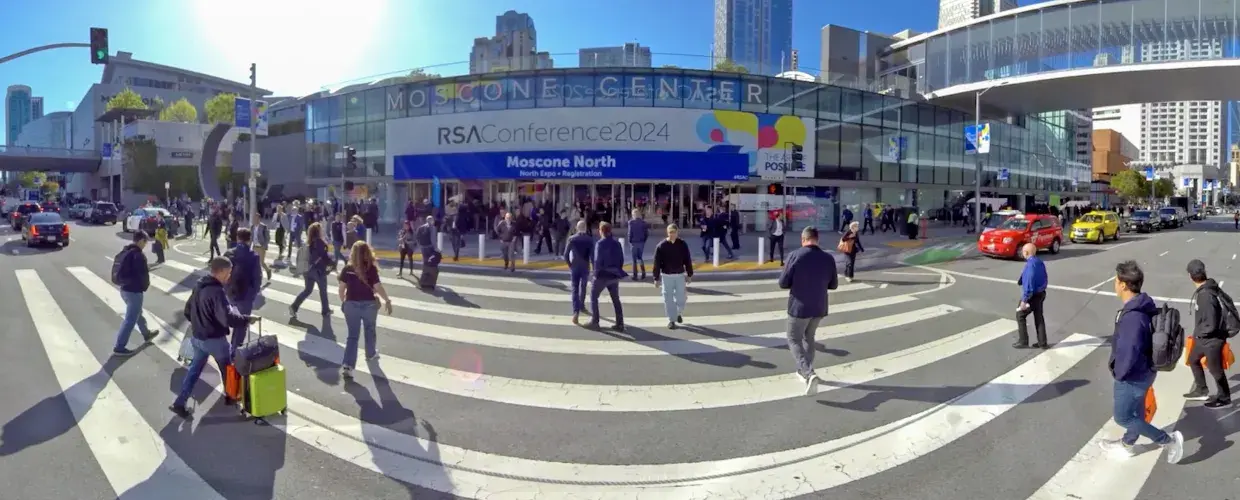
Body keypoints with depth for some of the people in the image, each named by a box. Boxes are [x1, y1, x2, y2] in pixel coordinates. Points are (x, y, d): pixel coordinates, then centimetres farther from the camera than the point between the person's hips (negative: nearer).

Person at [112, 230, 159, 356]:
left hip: (124, 289, 10)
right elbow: (142, 275, -20)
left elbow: (126, 269, 15)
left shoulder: (125, 252, 7)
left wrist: (145, 268, 11)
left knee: (137, 313, 27)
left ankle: (147, 334, 45)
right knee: (130, 319, 0)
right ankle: (119, 347, 5)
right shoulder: (139, 255, -21)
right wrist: (146, 285, -1)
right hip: (134, 291, -10)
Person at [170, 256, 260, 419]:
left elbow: (188, 310, 14)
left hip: (197, 337, 8)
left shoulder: (199, 285, 3)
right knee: (227, 368, 15)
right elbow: (228, 317, -33)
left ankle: (179, 403, 18)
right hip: (214, 339, -8)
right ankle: (230, 396, 32)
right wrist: (247, 320, -21)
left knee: (195, 369, 18)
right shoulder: (216, 291, -26)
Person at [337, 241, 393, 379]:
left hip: (351, 304, 1)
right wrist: (387, 300, -2)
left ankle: (347, 365, -7)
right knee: (370, 330, 23)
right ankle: (371, 354, 44)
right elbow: (378, 288, -14)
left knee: (352, 335, 4)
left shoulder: (347, 269, -4)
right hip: (369, 304, -1)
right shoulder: (371, 269, -12)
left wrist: (343, 301, 15)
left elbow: (341, 288, -1)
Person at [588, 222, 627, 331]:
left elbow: (598, 260, -17)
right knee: (616, 299, 12)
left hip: (603, 275, -5)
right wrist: (618, 271, 15)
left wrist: (596, 273, -8)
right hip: (614, 275, 6)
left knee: (593, 297, 11)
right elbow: (621, 259, 7)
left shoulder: (600, 243, -12)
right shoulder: (617, 243, 6)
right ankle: (620, 324, 10)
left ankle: (594, 321, 9)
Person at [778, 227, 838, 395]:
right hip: (819, 307, 4)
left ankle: (809, 374, -11)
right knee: (809, 337, 25)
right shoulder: (828, 258, -4)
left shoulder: (795, 255, -15)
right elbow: (833, 285, 7)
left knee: (794, 340, 9)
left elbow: (783, 283, -13)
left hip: (799, 307, -4)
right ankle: (805, 372, 34)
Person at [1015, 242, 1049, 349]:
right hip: (1041, 293, 9)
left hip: (1032, 296, -9)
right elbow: (1045, 279, 15)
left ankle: (1023, 341, 9)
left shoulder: (1030, 265, -24)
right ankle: (1042, 343, 22)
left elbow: (1028, 284, -26)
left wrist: (1024, 300, -22)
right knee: (1039, 317, 16)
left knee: (1020, 315, 5)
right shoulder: (1040, 262, 5)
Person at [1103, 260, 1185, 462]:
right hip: (1143, 371, 9)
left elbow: (1128, 353, -33)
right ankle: (1126, 444, 43)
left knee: (1123, 417, 7)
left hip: (1133, 377, -9)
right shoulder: (1144, 307, -2)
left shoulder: (1132, 317, -33)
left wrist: (1119, 373, -16)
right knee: (1136, 411, 25)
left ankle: (1169, 440, 13)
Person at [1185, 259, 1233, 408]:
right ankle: (1201, 391, 39)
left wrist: (1198, 333, -11)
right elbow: (1227, 300, 10)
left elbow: (1210, 325, -31)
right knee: (1193, 360, 25)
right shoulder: (1210, 287, -4)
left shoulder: (1205, 296, -33)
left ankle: (1224, 399, 32)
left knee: (1215, 369, 11)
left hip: (1212, 339, -9)